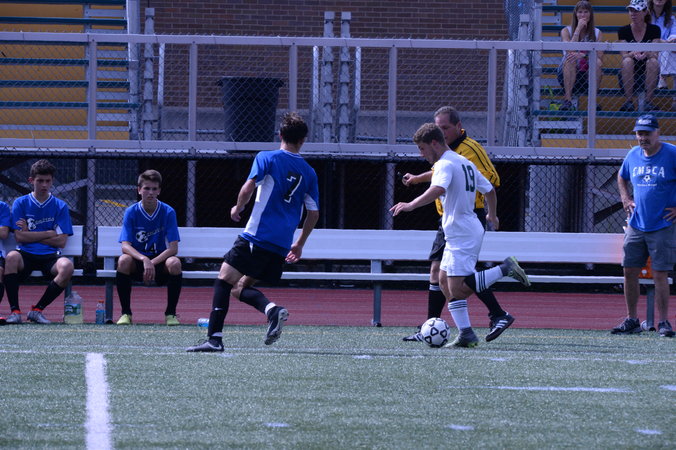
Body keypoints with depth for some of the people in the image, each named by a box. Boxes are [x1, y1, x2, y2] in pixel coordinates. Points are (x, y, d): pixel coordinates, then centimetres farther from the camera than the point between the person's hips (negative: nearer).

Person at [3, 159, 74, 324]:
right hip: (26, 255, -1)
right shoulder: (21, 203, 8)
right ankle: (14, 311, -28)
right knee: (11, 257, -36)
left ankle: (37, 310, -19)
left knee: (67, 266, -33)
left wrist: (30, 234, -1)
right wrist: (49, 234, -2)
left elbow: (61, 241, 1)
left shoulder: (60, 206, 9)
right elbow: (19, 237, -2)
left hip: (50, 256, 1)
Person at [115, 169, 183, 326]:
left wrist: (153, 262, -27)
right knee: (123, 260, -32)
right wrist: (144, 260, -35)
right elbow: (125, 246, -16)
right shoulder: (131, 212, -6)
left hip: (160, 261, 0)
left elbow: (173, 248, -13)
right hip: (137, 262, 0)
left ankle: (171, 313, -15)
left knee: (174, 263, -33)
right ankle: (125, 313, -19)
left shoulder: (168, 212, -7)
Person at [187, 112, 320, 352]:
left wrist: (238, 208, 9)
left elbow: (248, 188, -12)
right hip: (282, 247, 5)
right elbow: (313, 213, 15)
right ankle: (272, 309, -15)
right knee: (240, 288, 14)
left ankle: (214, 338, -15)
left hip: (257, 235, -5)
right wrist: (299, 244, 26)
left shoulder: (266, 158, 0)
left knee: (224, 280, -2)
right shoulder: (309, 172, 14)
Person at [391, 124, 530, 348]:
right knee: (445, 281, 10)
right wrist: (492, 216, 40)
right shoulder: (465, 163, 17)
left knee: (458, 288, -13)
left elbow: (438, 189, -33)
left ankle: (504, 269, -10)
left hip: (461, 234, -10)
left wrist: (411, 205, -37)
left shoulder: (445, 164, -13)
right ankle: (466, 334, 7)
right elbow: (489, 190, 25)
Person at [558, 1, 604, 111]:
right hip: (567, 74, -1)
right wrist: (578, 29, -20)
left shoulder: (597, 33, 3)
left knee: (597, 62, -29)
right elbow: (570, 51, -21)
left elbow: (600, 57, -13)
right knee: (570, 59, -32)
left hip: (588, 73, 1)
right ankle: (567, 100, -34)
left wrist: (583, 55, -32)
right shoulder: (566, 31, -1)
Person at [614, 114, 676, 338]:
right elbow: (622, 178, 28)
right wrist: (626, 199, 13)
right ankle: (632, 320, 14)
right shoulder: (633, 155, 8)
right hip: (636, 225, 5)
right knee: (629, 271, 4)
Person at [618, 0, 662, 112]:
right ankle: (628, 102, -27)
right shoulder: (623, 31, 0)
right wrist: (633, 54, -35)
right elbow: (624, 55, -11)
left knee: (653, 61, -30)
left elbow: (655, 55, -12)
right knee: (627, 61, -30)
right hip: (628, 77, 0)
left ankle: (649, 101, -25)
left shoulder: (654, 30, -1)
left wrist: (646, 54, -36)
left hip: (648, 75, 0)